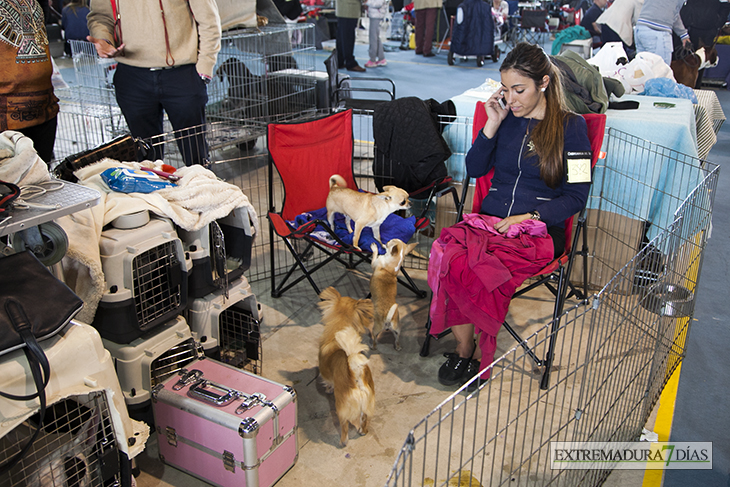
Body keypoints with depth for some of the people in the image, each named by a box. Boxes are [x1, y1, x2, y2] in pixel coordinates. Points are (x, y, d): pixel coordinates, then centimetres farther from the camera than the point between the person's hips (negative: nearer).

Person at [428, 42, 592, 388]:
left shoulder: (570, 126, 2)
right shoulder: (506, 117, 14)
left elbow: (576, 196, -1)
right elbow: (474, 169, 15)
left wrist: (528, 217, -14)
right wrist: (492, 125, 3)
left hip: (539, 231, -3)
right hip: (489, 220, 4)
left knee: (485, 268, -33)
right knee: (446, 253, -29)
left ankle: (479, 352, -9)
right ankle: (463, 347, -12)